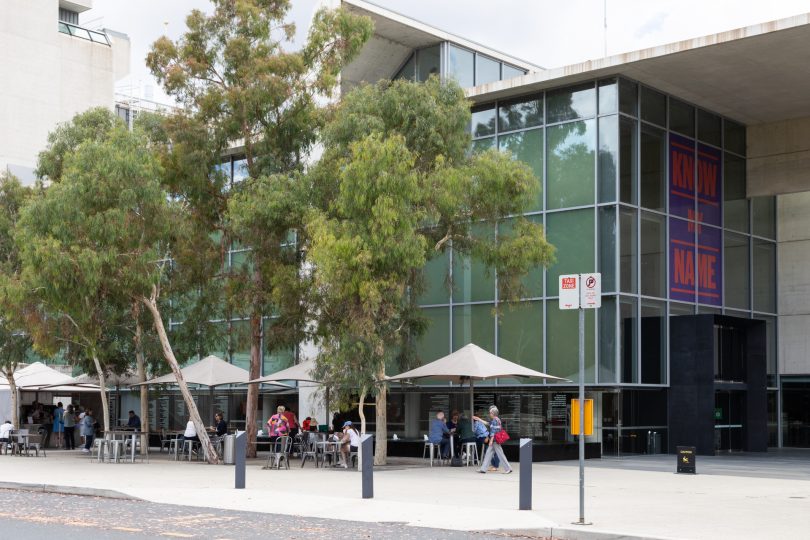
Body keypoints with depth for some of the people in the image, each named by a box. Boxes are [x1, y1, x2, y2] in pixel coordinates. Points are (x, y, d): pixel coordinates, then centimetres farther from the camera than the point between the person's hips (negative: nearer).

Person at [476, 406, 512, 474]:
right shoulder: (497, 420, 15)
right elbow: (487, 423, 26)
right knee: (488, 454, 9)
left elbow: (494, 431, -19)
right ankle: (483, 469, 9)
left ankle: (508, 469, -2)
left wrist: (491, 440, -18)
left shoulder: (494, 420, -15)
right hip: (495, 440, 10)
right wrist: (478, 419, 30)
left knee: (500, 454, -5)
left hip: (494, 440, -10)